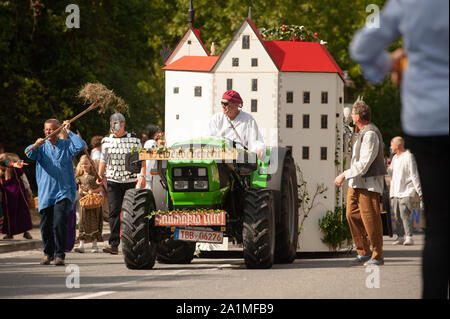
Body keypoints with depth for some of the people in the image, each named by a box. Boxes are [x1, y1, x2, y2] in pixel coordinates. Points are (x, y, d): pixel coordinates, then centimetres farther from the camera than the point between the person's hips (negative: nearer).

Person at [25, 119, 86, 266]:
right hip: (45, 193, 2)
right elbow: (29, 153, -11)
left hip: (64, 192, -2)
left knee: (59, 223, -17)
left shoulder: (66, 145, 7)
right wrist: (36, 145, -32)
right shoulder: (42, 147, 9)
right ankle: (48, 253, 24)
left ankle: (60, 254, -10)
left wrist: (68, 132, -5)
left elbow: (81, 145, -11)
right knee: (45, 225, 5)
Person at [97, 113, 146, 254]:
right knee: (114, 212, -9)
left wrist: (142, 176, -7)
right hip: (113, 181, 1)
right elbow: (103, 160, 16)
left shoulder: (134, 140, 3)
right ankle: (114, 244, -12)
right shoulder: (107, 141, 9)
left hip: (131, 181, -1)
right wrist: (100, 175, 4)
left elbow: (141, 159, 5)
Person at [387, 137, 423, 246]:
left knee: (405, 215, -15)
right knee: (397, 216, 4)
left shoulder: (409, 157, -6)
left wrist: (419, 191, -13)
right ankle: (400, 237, 8)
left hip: (406, 192, -8)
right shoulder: (395, 158, 18)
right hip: (396, 192, 8)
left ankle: (409, 238, -17)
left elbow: (414, 175, -9)